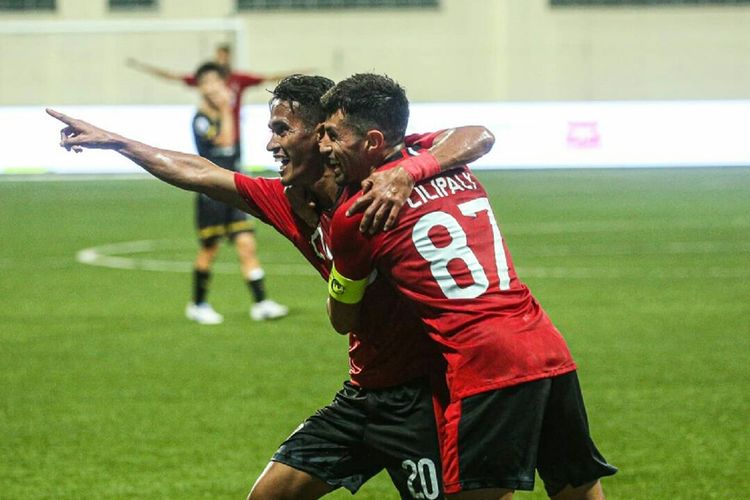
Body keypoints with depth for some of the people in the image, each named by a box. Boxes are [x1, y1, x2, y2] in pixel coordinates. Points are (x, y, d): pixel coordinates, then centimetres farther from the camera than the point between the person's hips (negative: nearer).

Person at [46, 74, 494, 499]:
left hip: (422, 393, -8)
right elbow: (195, 173, 16)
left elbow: (478, 137, -26)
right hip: (364, 393, 8)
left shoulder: (376, 179, -16)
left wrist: (404, 175, -41)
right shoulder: (287, 202, 5)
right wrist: (110, 141, 22)